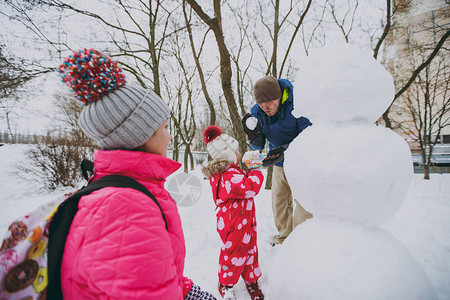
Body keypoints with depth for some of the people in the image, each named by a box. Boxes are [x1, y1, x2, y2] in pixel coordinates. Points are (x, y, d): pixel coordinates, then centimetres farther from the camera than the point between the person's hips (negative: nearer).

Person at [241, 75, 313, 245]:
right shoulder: (256, 112, -11)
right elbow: (258, 146, -6)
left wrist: (284, 150, -42)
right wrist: (253, 136, -29)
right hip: (279, 164, 5)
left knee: (303, 201, -5)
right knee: (279, 201, 14)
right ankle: (284, 235, 35)